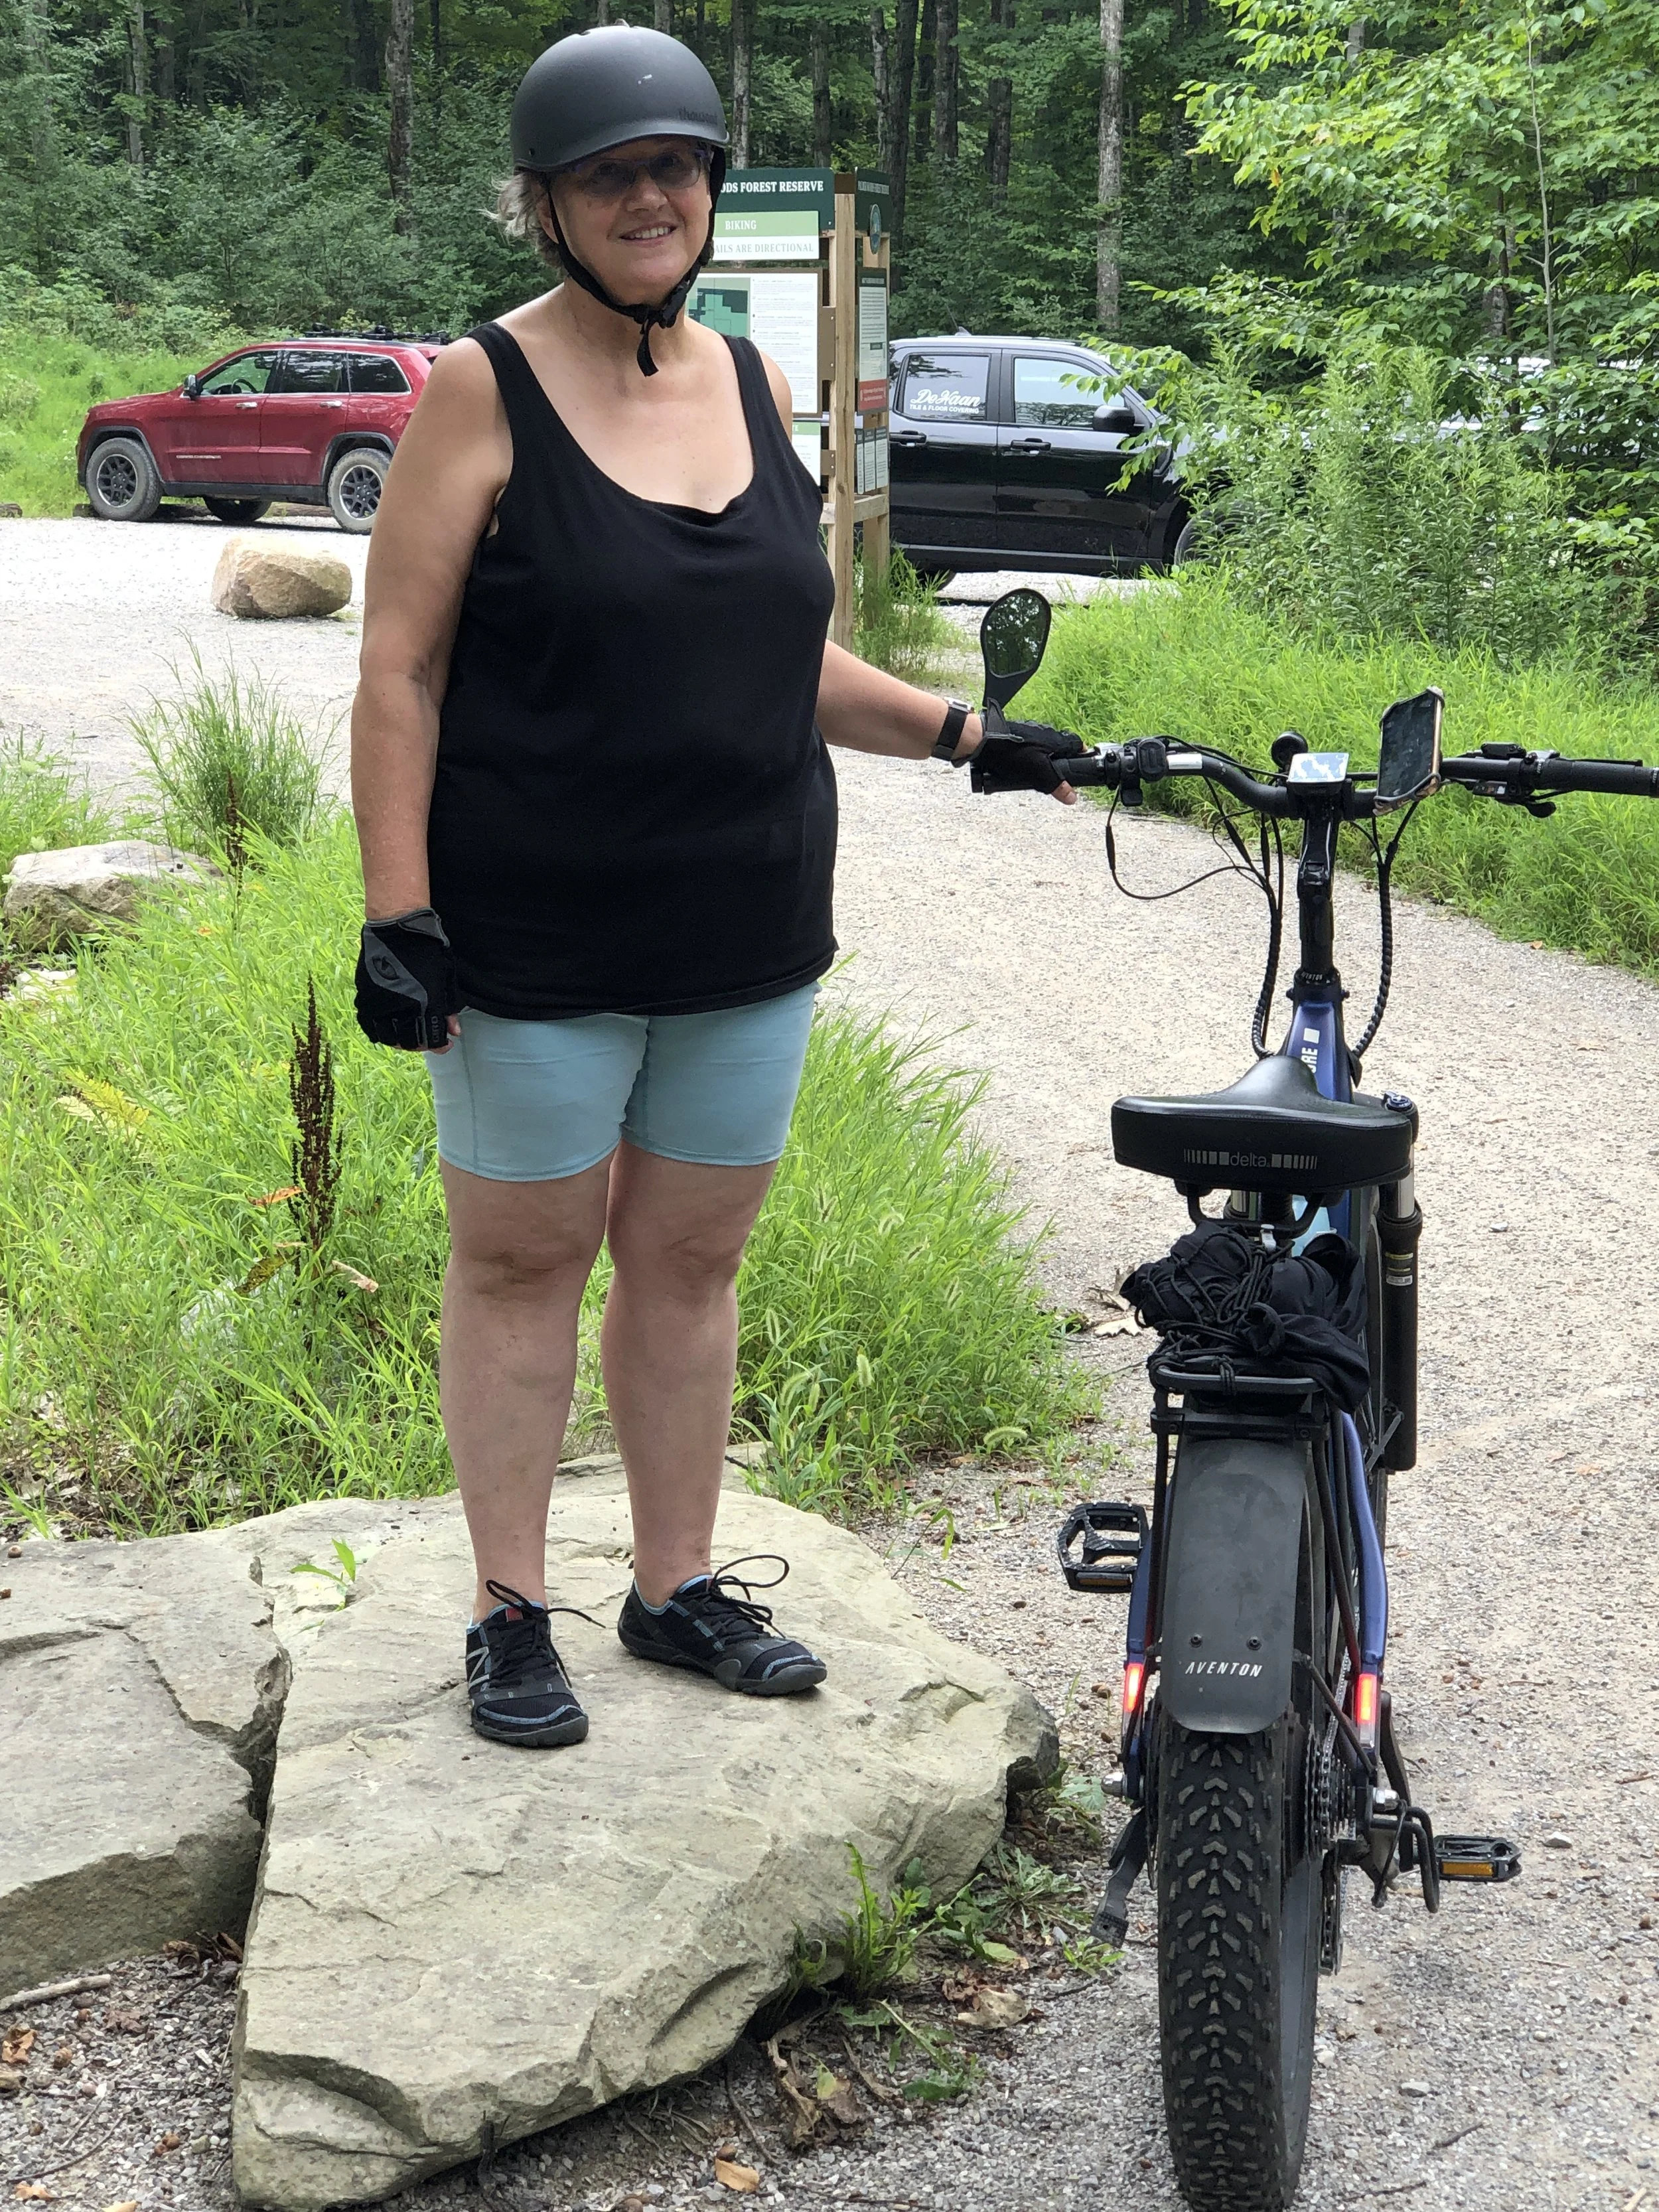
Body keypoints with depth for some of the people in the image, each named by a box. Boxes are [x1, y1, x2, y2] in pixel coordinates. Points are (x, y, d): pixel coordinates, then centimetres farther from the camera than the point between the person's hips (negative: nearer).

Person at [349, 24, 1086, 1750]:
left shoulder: (753, 385, 9)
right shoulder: (483, 392, -7)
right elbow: (399, 671, -9)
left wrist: (958, 733, 7)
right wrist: (397, 912, -15)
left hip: (747, 937, 5)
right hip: (537, 942, -5)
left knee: (691, 1260, 12)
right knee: (521, 1261, 6)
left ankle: (678, 1586, 26)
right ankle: (511, 1611, 19)